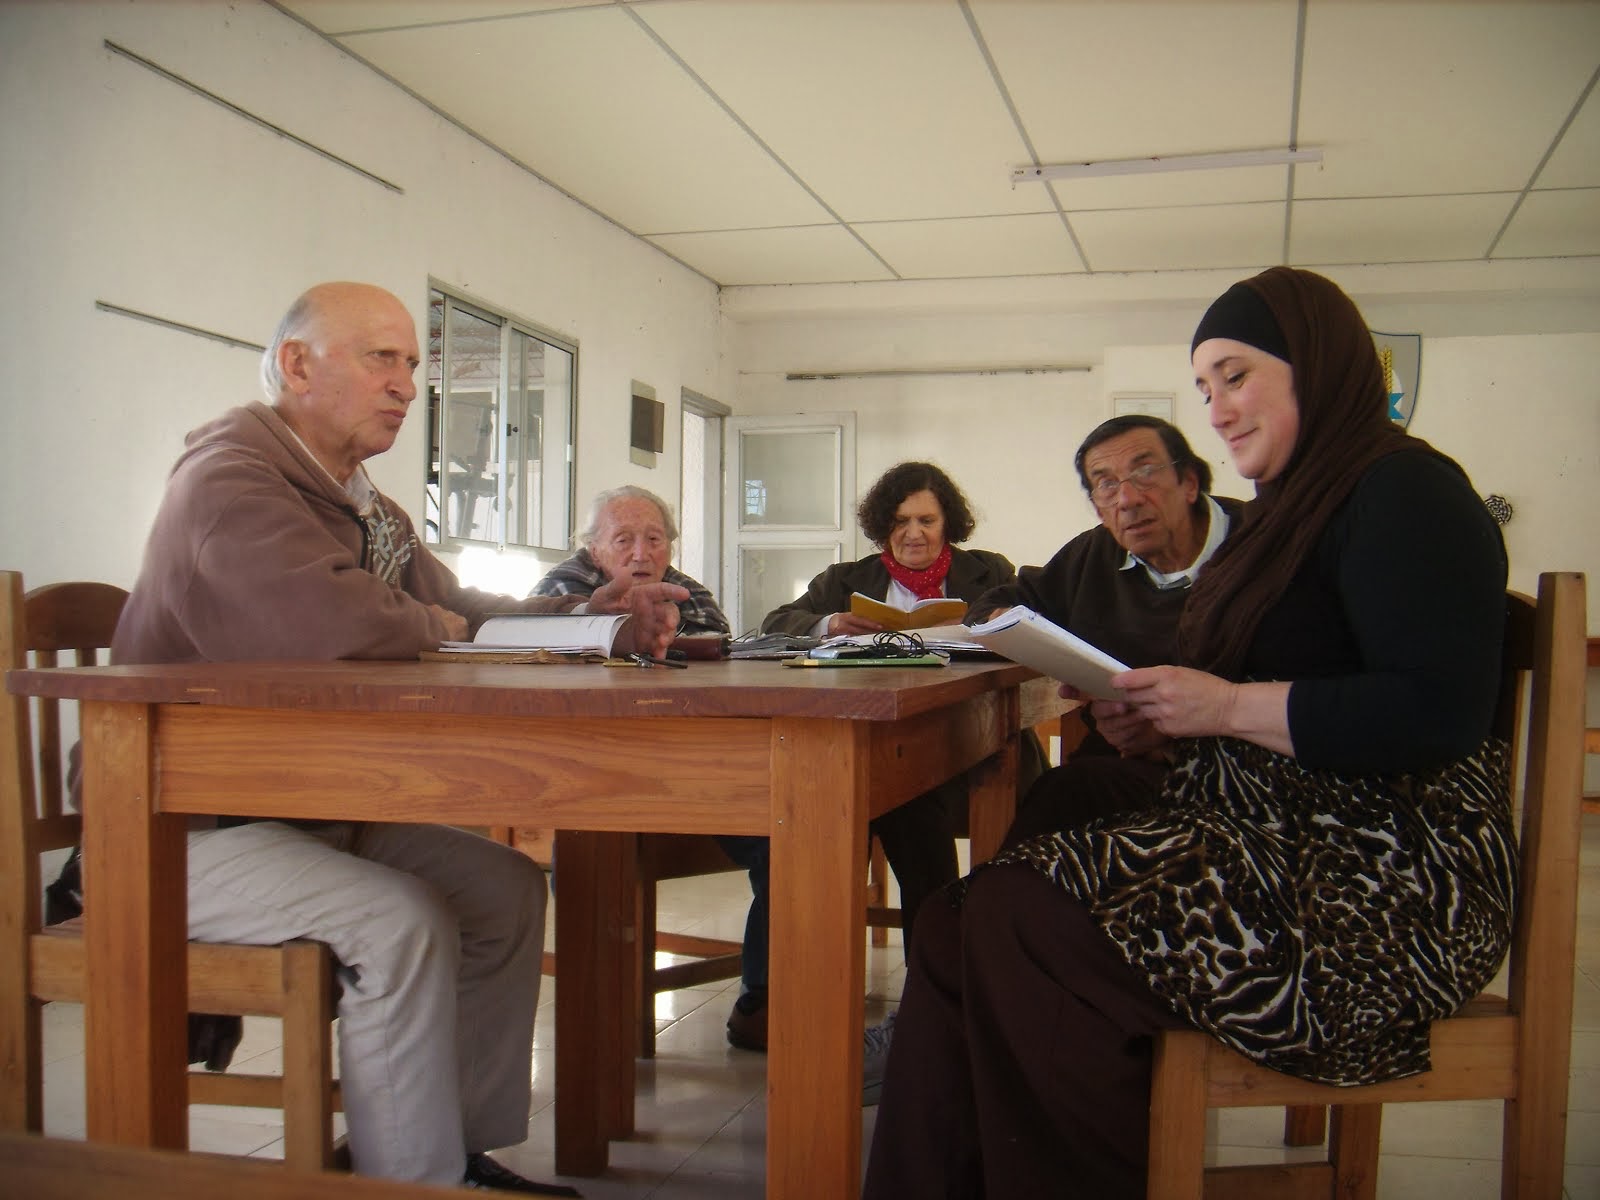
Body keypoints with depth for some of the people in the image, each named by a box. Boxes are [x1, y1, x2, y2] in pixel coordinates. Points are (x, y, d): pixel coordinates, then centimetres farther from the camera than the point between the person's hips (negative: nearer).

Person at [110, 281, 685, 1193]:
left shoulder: (367, 505, 14)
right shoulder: (230, 476, -18)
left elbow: (458, 607, 16)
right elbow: (329, 619, -36)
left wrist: (587, 615, -2)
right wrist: (430, 627, -14)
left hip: (315, 809, 10)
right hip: (188, 830, -9)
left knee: (507, 887, 3)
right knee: (402, 921, -27)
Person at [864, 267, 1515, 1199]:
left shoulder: (1406, 494, -9)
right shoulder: (1293, 509, 21)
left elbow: (1439, 714, -21)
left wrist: (1228, 706, -17)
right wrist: (1168, 725, 3)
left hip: (1381, 888, -9)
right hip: (1274, 843, 9)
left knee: (1018, 931, -24)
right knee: (965, 922, -11)